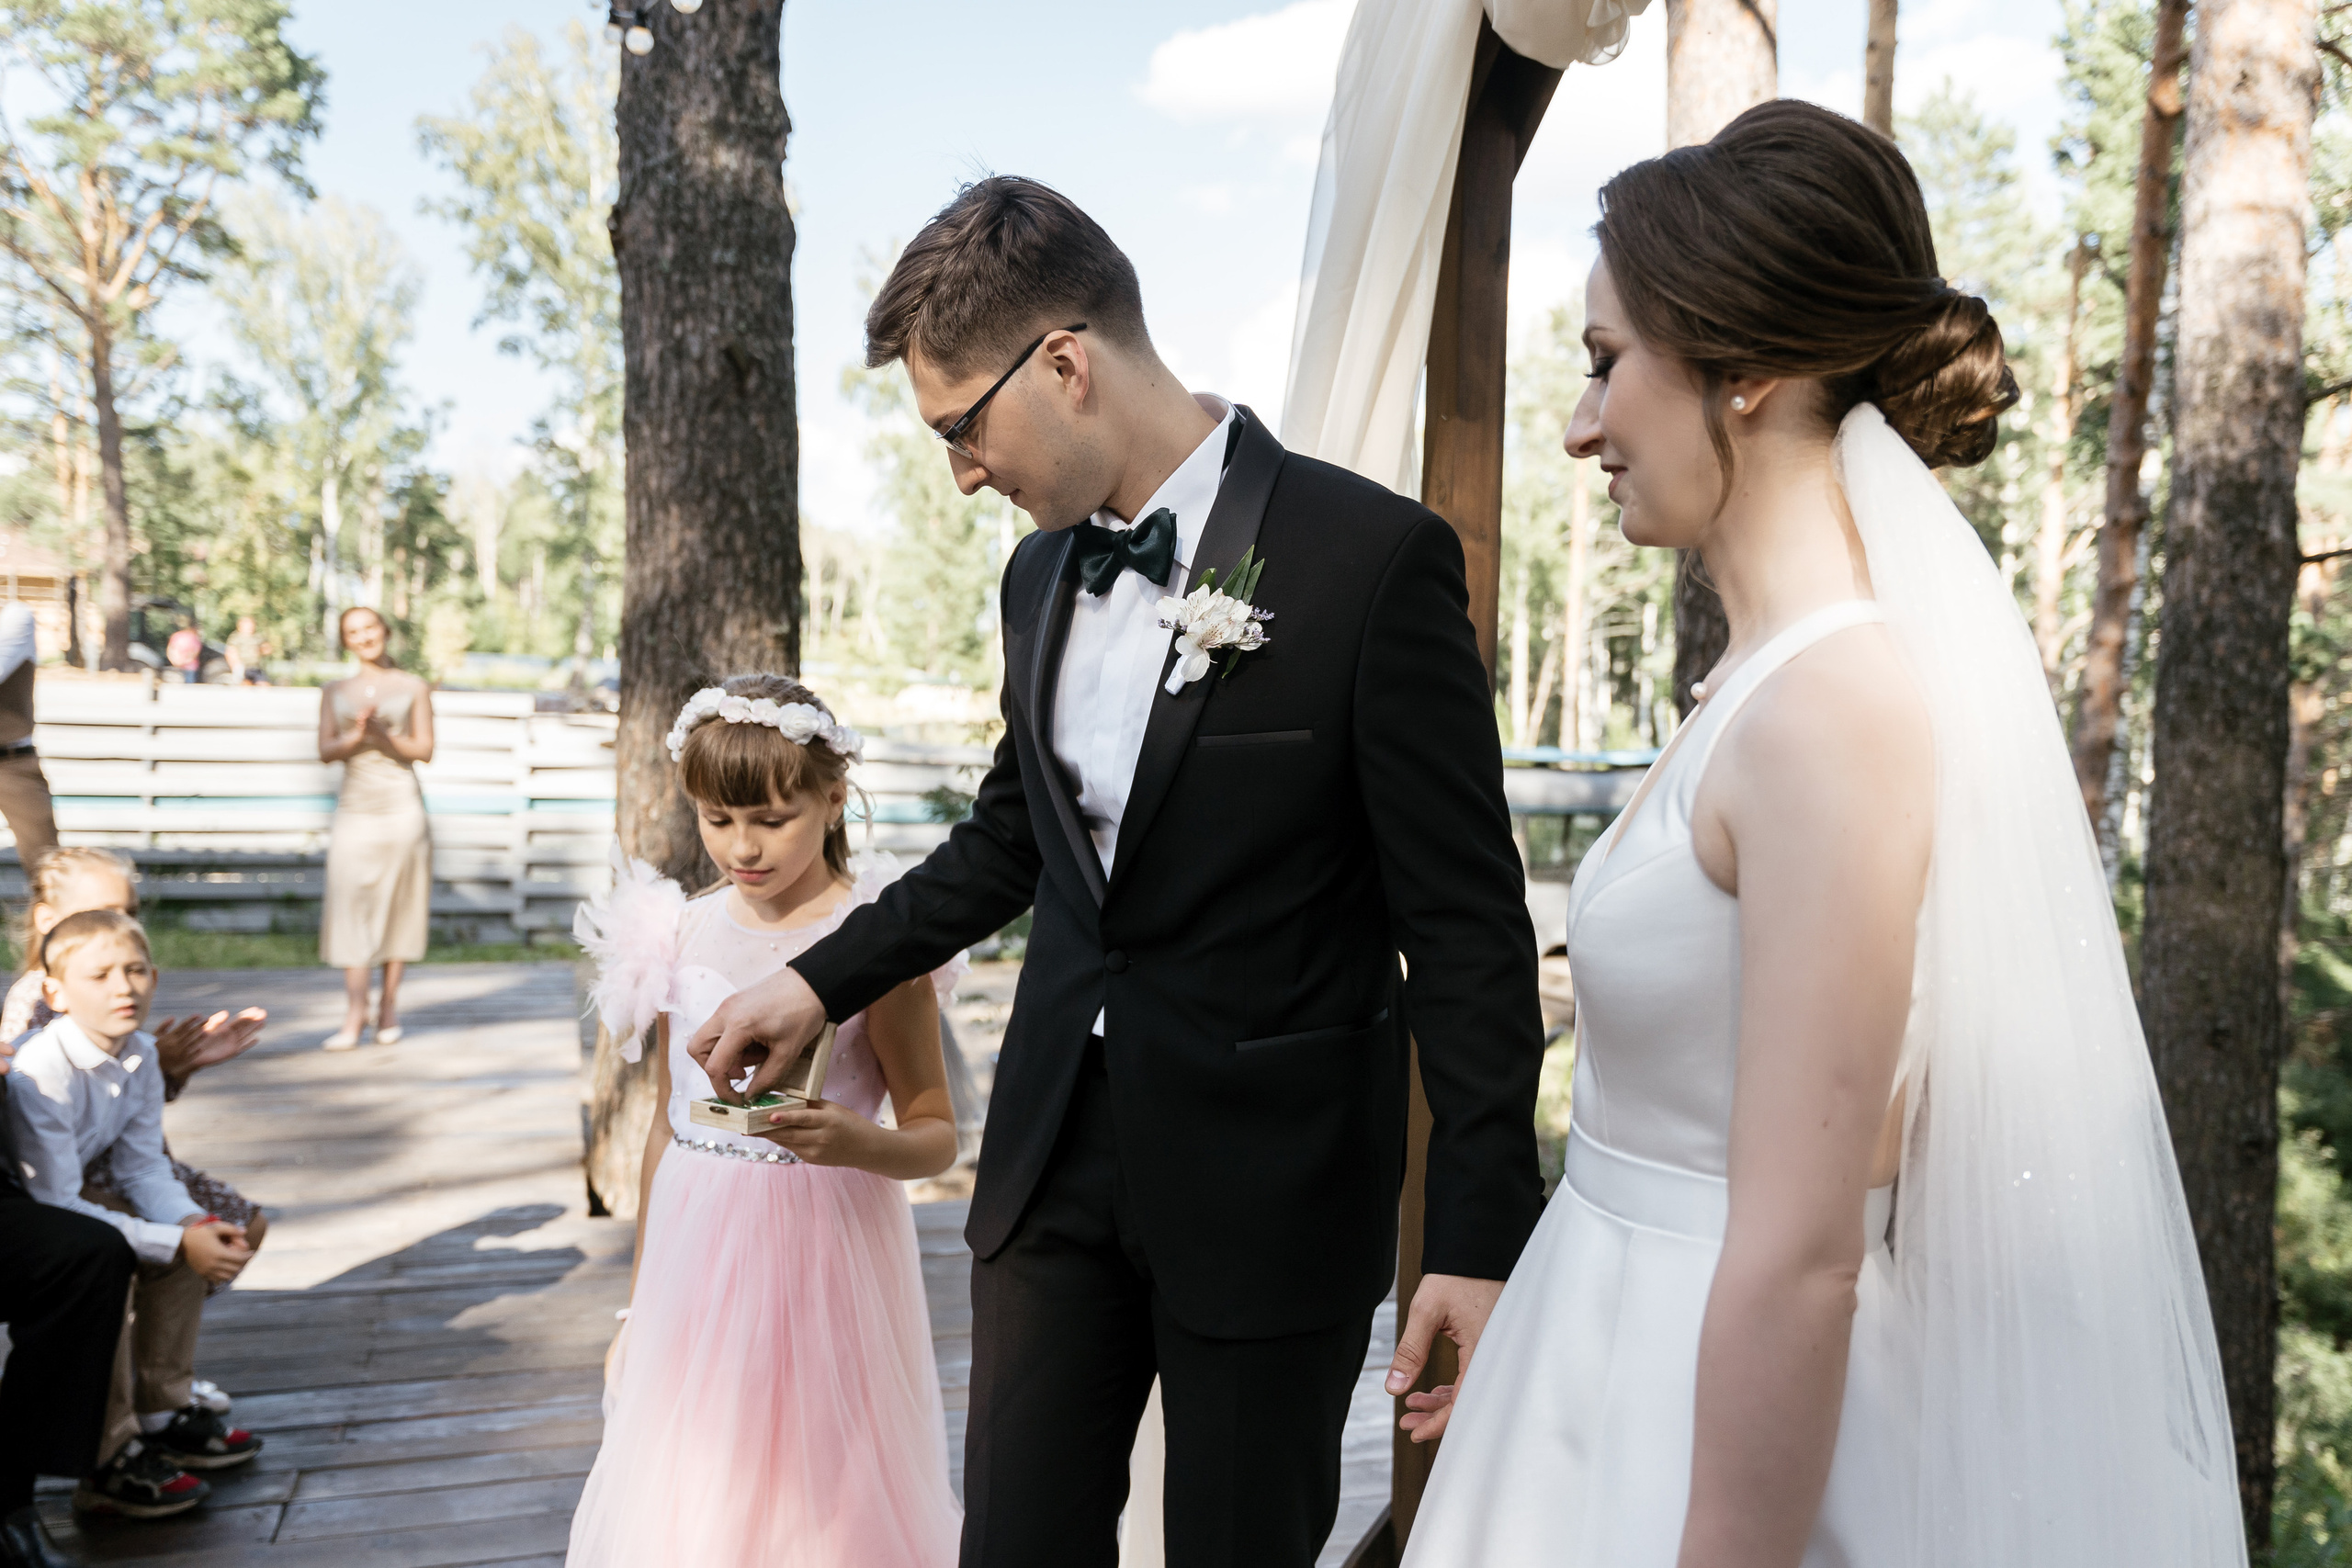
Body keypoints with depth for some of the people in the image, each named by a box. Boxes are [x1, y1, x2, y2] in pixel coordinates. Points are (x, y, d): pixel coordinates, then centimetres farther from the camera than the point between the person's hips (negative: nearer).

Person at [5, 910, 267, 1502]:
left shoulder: (140, 1053, -7)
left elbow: (142, 1167, 0)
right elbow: (55, 1206, -31)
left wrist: (197, 1224, -20)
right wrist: (177, 1243, -33)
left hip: (70, 1201, 8)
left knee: (192, 1235, 1)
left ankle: (162, 1413, 13)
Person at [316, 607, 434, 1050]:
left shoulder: (413, 688, 7)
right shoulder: (335, 691, 12)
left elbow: (424, 750, 1)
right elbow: (326, 750, 3)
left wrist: (383, 736, -14)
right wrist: (358, 735, -16)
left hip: (401, 807, -1)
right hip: (355, 809, 1)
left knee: (398, 904, 1)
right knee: (351, 908, -6)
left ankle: (389, 1006, 10)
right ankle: (355, 1013, -4)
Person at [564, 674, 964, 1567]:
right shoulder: (681, 938, 3)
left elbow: (937, 1138, -7)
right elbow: (667, 1128, 12)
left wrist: (860, 1143, -28)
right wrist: (640, 1297, 17)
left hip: (823, 1251, -4)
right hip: (694, 1252, 4)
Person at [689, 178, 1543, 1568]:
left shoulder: (1373, 557, -14)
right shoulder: (1039, 574, 7)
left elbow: (1466, 919, -13)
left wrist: (1484, 1230, -14)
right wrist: (824, 981, 15)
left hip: (1271, 1182, -5)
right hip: (1057, 1152, 6)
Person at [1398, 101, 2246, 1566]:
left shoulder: (1834, 704, -25)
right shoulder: (1770, 670, 4)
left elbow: (1801, 1255, -25)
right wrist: (1543, 1323, 19)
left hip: (1727, 1429, -8)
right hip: (1640, 1346, 8)